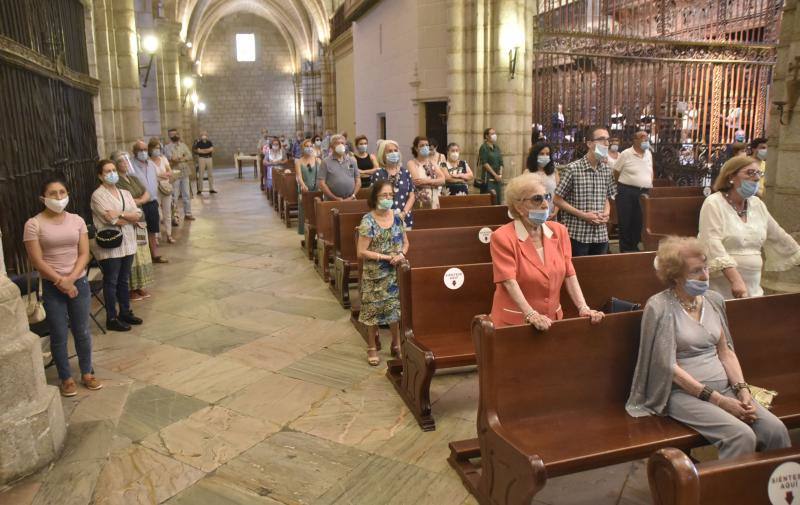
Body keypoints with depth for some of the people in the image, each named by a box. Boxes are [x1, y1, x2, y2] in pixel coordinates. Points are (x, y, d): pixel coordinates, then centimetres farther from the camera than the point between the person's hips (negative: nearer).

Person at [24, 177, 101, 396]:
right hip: (52, 287, -2)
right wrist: (60, 282, -13)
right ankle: (66, 378, 21)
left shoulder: (77, 220, 2)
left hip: (79, 282, 2)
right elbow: (37, 261, -10)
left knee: (82, 332, 11)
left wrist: (71, 279, -13)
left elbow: (84, 254, -1)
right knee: (59, 335, 6)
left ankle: (87, 373, 26)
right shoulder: (34, 224, -8)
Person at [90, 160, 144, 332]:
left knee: (124, 279, 16)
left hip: (127, 243, 6)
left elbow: (137, 215, -2)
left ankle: (125, 312, 28)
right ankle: (112, 319, 12)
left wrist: (121, 214, -17)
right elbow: (112, 220, -18)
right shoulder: (98, 195, -9)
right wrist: (130, 218, -7)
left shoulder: (125, 193, 11)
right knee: (111, 282, 3)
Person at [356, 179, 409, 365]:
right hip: (375, 275, -4)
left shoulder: (397, 216, 1)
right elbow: (361, 252, -16)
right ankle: (372, 348, 23)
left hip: (395, 273, 4)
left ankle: (396, 345, 29)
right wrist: (386, 257, -20)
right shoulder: (368, 221, -14)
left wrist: (401, 254, -11)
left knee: (394, 308, 11)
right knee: (374, 310, 7)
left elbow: (405, 242, 10)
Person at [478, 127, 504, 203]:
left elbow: (501, 163, 13)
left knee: (498, 201, 4)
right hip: (488, 178, -7)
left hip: (498, 179, 7)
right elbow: (484, 163, -12)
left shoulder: (497, 147, 14)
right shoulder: (484, 147, -5)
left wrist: (500, 175, -2)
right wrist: (495, 174, -13)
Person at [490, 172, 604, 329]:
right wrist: (532, 315, -29)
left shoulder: (559, 231, 4)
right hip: (514, 322, -4)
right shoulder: (503, 237, -12)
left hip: (552, 319, 5)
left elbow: (569, 274, 1)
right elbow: (509, 282, -20)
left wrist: (583, 308, -11)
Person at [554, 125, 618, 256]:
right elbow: (558, 200, -7)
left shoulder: (606, 170, 7)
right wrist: (583, 215, -15)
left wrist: (606, 212, -3)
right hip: (577, 235, -5)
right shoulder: (573, 168, -10)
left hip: (601, 235, 6)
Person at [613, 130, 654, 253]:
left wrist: (649, 183, 16)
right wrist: (622, 184, 4)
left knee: (639, 222, 8)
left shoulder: (648, 154, 12)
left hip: (644, 192, 5)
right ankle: (625, 249, 9)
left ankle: (634, 247, 21)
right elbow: (615, 172, -1)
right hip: (627, 192, -5)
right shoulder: (626, 154, -6)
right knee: (625, 222, -1)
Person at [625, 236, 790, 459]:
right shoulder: (660, 307, -10)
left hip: (725, 388, 6)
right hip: (685, 393, -6)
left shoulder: (714, 300, 10)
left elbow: (726, 352, 12)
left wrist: (743, 391, -4)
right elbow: (669, 366, -13)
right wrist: (718, 400, -15)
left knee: (776, 430, -15)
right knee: (743, 436, -25)